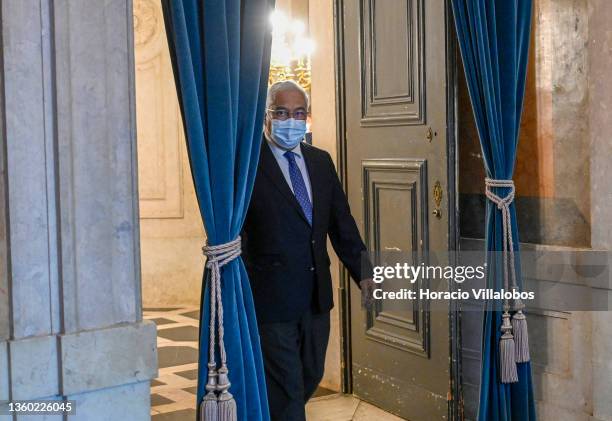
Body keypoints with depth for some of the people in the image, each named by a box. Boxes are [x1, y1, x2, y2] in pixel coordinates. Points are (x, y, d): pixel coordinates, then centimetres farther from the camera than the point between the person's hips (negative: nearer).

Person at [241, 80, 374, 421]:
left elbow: (342, 223, 11)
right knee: (286, 387, 0)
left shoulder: (321, 161, 9)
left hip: (316, 295, 7)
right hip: (271, 299, -6)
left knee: (311, 377, 20)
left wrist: (363, 272, 2)